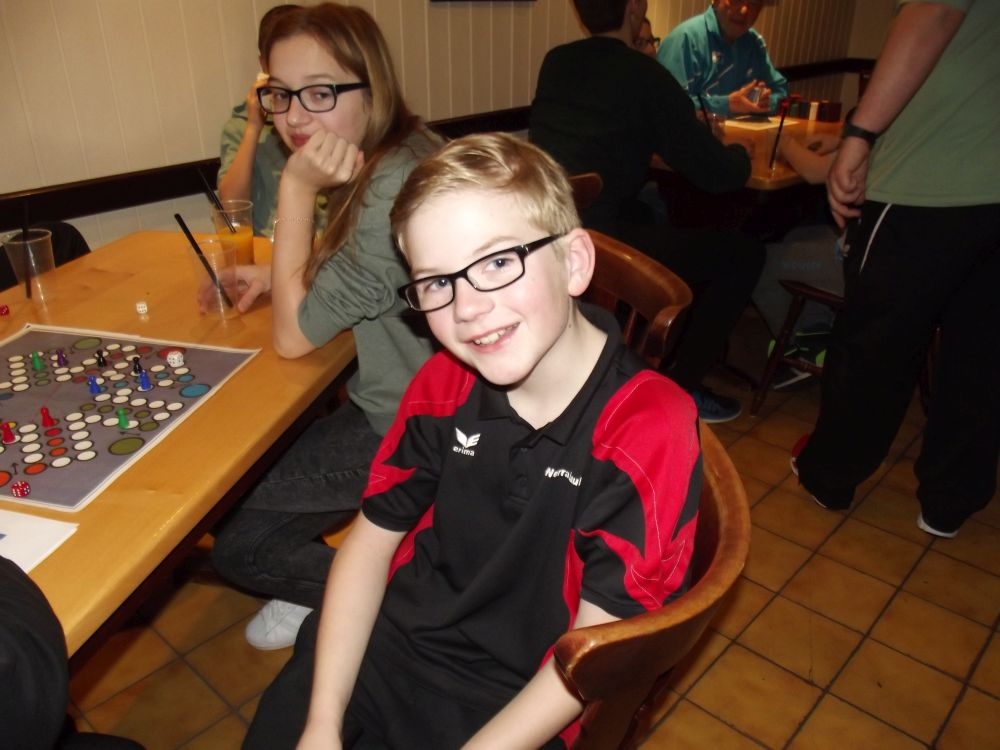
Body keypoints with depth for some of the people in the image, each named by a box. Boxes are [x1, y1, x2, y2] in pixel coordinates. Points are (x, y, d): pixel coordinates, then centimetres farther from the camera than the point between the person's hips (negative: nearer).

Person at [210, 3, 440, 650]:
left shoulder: (394, 192, -29)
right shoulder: (393, 156, 0)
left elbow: (295, 334, -21)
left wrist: (298, 187, -25)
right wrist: (280, 274, -1)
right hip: (394, 398, 9)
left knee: (236, 546, 0)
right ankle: (319, 586, 28)